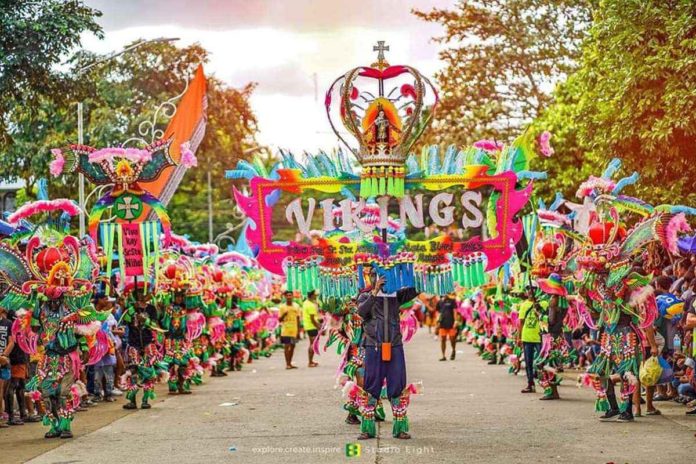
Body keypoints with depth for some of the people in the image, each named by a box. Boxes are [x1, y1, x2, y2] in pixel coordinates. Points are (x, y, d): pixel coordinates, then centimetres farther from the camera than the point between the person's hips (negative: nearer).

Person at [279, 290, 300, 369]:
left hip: (294, 330, 3)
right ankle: (287, 364, -3)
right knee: (287, 346, -5)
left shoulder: (296, 306, 6)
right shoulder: (282, 307, -1)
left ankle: (290, 363, 16)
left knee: (292, 346, 8)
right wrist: (284, 315, -20)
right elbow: (279, 319, 0)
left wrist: (298, 330, 6)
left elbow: (298, 319, 10)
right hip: (286, 330, -3)